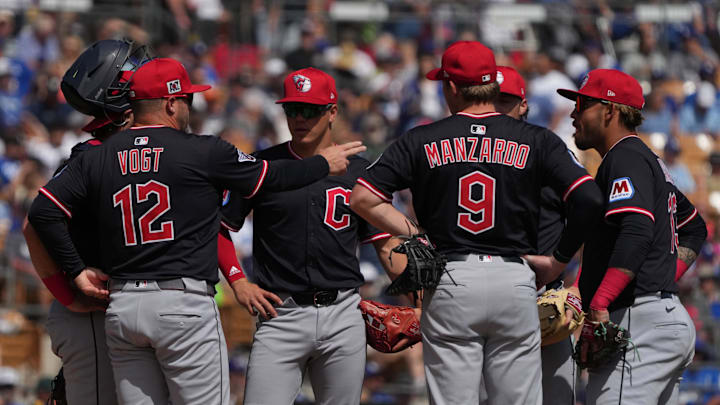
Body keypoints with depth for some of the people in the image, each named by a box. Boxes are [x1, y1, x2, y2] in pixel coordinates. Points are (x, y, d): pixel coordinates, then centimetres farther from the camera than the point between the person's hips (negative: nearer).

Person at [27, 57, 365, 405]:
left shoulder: (97, 158, 7)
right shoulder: (203, 153, -3)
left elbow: (43, 211, 1)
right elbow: (272, 177, 7)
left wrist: (76, 271, 8)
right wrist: (324, 164, 24)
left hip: (121, 310, 5)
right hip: (185, 305, -5)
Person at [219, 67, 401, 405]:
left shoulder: (359, 171, 8)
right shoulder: (260, 166, 4)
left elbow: (386, 244, 9)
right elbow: (220, 228, 11)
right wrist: (239, 285, -2)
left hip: (343, 317, 2)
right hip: (280, 315, -1)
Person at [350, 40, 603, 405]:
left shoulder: (421, 141, 3)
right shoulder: (536, 141, 3)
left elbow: (362, 198, -2)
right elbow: (588, 198, -8)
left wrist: (416, 235, 5)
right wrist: (558, 261, 3)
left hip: (450, 283, 0)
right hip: (515, 282, 0)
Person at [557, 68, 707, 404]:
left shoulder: (626, 158, -8)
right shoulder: (650, 161, 24)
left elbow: (637, 233, -24)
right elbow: (694, 227, 36)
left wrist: (599, 305, -28)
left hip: (639, 321, -11)